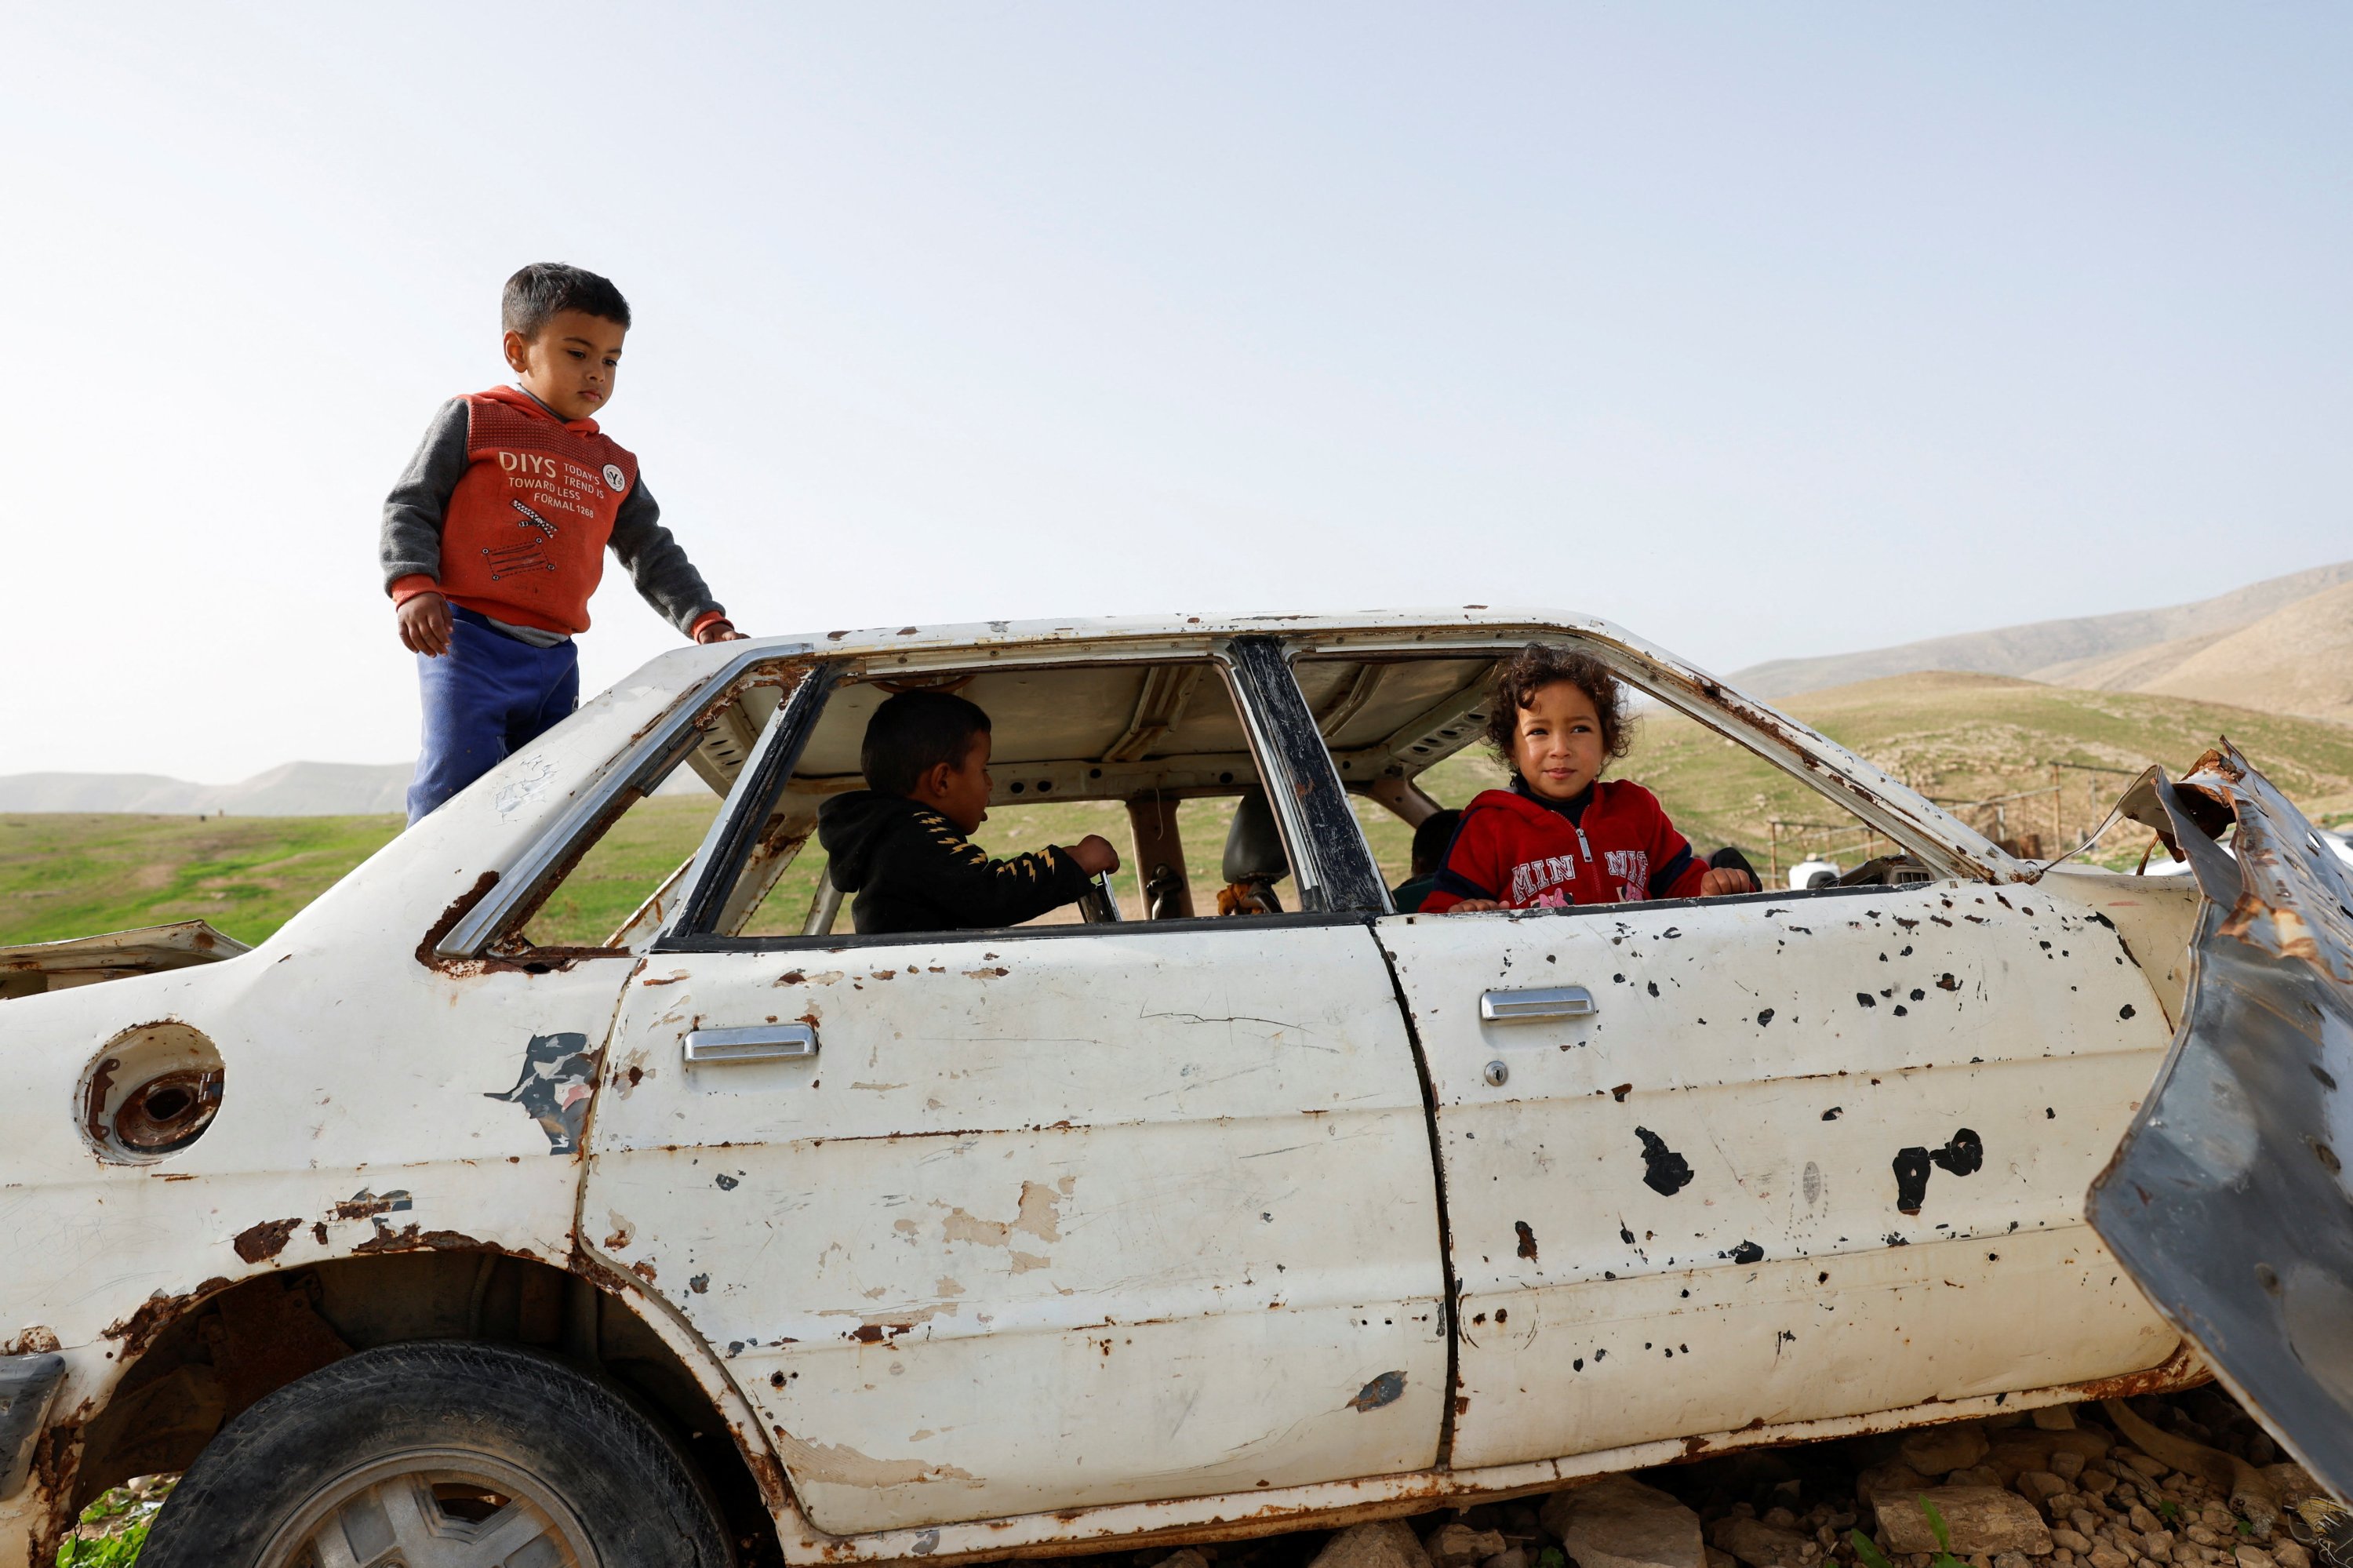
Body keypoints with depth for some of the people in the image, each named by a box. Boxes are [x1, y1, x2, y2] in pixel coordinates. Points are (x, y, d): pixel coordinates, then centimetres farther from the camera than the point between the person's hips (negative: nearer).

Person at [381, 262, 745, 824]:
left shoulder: (616, 467, 20)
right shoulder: (474, 420, 6)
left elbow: (653, 552, 20)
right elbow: (409, 506, 2)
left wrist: (705, 620, 5)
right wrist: (413, 586, -15)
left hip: (555, 661, 6)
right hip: (468, 641, -5)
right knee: (460, 783, -16)